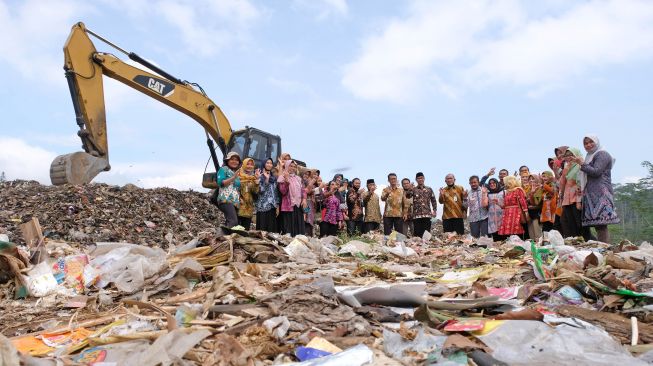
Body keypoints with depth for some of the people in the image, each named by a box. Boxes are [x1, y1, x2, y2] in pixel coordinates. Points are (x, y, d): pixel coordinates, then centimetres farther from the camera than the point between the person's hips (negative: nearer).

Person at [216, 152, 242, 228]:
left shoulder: (237, 173, 27)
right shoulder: (223, 169, 7)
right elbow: (220, 183, -7)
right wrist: (233, 177, -14)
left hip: (235, 202, 7)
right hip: (226, 200, -7)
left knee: (229, 223, -2)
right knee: (233, 222, -25)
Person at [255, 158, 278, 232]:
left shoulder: (274, 178, 15)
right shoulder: (260, 176, 0)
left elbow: (276, 192, 15)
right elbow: (261, 190, -13)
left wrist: (277, 205, 8)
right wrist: (266, 179, -17)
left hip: (272, 206, 5)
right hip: (263, 205, -5)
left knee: (271, 228, 2)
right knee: (262, 228, -6)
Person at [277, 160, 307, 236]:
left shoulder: (298, 178, 17)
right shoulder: (282, 177, -1)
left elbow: (303, 189, 16)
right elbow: (283, 191, -13)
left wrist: (304, 199, -1)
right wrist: (287, 180, -22)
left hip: (298, 205, 5)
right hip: (288, 205, -5)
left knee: (299, 226, 4)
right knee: (289, 226, -6)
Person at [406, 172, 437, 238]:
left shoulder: (429, 189, 12)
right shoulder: (413, 189, 8)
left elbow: (433, 201, 12)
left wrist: (434, 210, 2)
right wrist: (410, 189, -20)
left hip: (427, 214, 1)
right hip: (416, 215, -1)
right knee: (417, 234, -1)